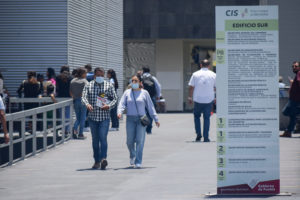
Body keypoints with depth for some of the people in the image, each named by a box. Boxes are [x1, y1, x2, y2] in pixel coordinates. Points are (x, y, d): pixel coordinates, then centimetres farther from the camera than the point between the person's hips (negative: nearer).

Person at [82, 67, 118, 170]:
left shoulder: (109, 85, 5)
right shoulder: (88, 86, 6)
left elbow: (114, 98, 5)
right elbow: (84, 97, -4)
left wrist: (109, 106, -16)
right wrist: (87, 104, -27)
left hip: (104, 116, -2)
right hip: (92, 116, 2)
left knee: (103, 138, -16)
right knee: (95, 139, 9)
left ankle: (103, 158, -25)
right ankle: (97, 161, 16)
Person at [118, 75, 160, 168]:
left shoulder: (144, 93, 5)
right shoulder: (127, 93, 9)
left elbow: (150, 106, 8)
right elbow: (122, 104, 2)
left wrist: (156, 119, 8)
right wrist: (120, 112, -18)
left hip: (141, 119, -2)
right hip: (130, 119, 2)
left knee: (140, 141, -7)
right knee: (130, 141, 2)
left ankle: (138, 162, -5)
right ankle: (132, 156, 32)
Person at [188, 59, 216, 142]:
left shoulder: (195, 74, 1)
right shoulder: (213, 75, 2)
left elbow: (191, 87, 0)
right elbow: (216, 87, 5)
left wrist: (190, 97, 8)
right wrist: (216, 98, 19)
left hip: (198, 100, 0)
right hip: (209, 99, 0)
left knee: (196, 116, 17)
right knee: (206, 118, 5)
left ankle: (198, 134, 6)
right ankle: (206, 137, 1)